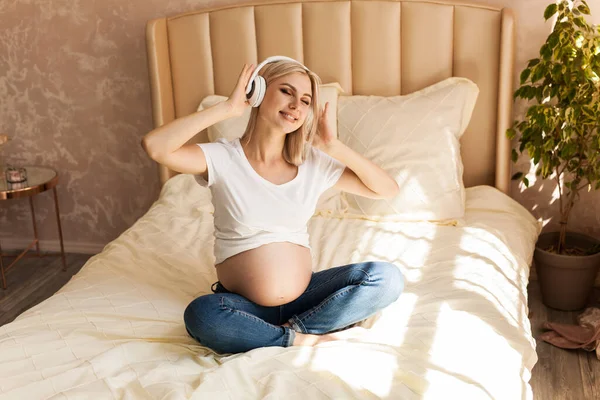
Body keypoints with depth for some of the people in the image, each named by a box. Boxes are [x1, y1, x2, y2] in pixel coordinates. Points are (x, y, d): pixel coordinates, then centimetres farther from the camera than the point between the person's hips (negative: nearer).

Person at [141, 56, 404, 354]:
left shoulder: (314, 162, 0)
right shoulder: (223, 158, -9)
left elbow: (388, 189, 0)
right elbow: (154, 146, -27)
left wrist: (334, 146, -10)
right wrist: (227, 108, -21)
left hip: (305, 297, 3)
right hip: (245, 306, -2)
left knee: (388, 277, -17)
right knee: (201, 315, -36)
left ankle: (295, 328, -13)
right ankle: (307, 337, -18)